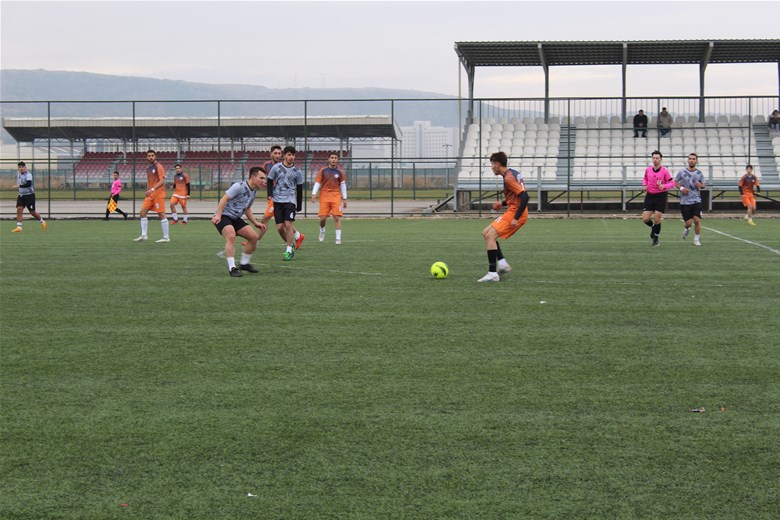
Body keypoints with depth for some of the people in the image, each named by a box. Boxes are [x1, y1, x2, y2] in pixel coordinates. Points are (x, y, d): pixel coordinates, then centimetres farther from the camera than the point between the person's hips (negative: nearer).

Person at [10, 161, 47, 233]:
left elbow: (28, 184, -37)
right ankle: (19, 227, -12)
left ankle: (42, 222, 26)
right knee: (19, 209, -12)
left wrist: (19, 186, -42)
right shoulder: (18, 174, 6)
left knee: (32, 212, 1)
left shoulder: (28, 175, -19)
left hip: (29, 195, -6)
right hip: (21, 195, 6)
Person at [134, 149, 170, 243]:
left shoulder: (158, 167, -8)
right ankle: (143, 235, 5)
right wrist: (148, 191, 17)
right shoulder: (148, 168, 16)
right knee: (142, 212, 2)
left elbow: (162, 181, -18)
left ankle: (166, 237, -1)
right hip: (150, 194, 8)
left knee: (161, 214, -6)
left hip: (158, 194, -8)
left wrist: (152, 189, -27)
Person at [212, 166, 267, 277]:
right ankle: (232, 268, -29)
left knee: (254, 237, 0)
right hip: (223, 216, -9)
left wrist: (255, 223, 16)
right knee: (231, 236, -33)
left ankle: (244, 263, 18)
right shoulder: (239, 186, -17)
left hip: (236, 218, 9)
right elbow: (224, 199, -23)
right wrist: (218, 215, -31)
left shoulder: (254, 192, 11)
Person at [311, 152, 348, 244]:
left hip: (336, 196, 0)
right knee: (323, 217, -4)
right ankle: (322, 231, 27)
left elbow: (343, 185, 13)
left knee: (337, 217, -9)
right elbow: (317, 183, 4)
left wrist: (344, 198, 12)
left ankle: (338, 238, -6)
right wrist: (314, 193, -10)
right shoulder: (323, 171, 4)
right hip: (324, 196, 0)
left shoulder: (340, 172, 6)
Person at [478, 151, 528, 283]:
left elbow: (524, 197, -23)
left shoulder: (509, 178, -16)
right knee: (486, 233, 13)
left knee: (490, 236, -14)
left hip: (514, 213, -10)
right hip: (513, 212, 10)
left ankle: (492, 273, -16)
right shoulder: (513, 173, 15)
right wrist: (502, 203, 13)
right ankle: (502, 263, 7)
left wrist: (516, 218, -24)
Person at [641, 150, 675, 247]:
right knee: (645, 219, -4)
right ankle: (653, 227, 31)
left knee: (657, 220, -4)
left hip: (661, 196, -3)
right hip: (650, 196, 3)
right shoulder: (648, 169, 1)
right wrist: (644, 185, 1)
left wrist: (664, 186, -27)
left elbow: (672, 183, -8)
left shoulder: (664, 171, -10)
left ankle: (656, 239, 17)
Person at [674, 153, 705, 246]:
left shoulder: (699, 174, 5)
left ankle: (697, 239, 10)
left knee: (697, 220, -9)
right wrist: (681, 188, -10)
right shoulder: (682, 172, -1)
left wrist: (700, 185, -8)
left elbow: (703, 185, 15)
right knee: (688, 223, -1)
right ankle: (687, 229, 36)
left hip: (696, 200, 1)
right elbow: (675, 182, 8)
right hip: (685, 201, -1)